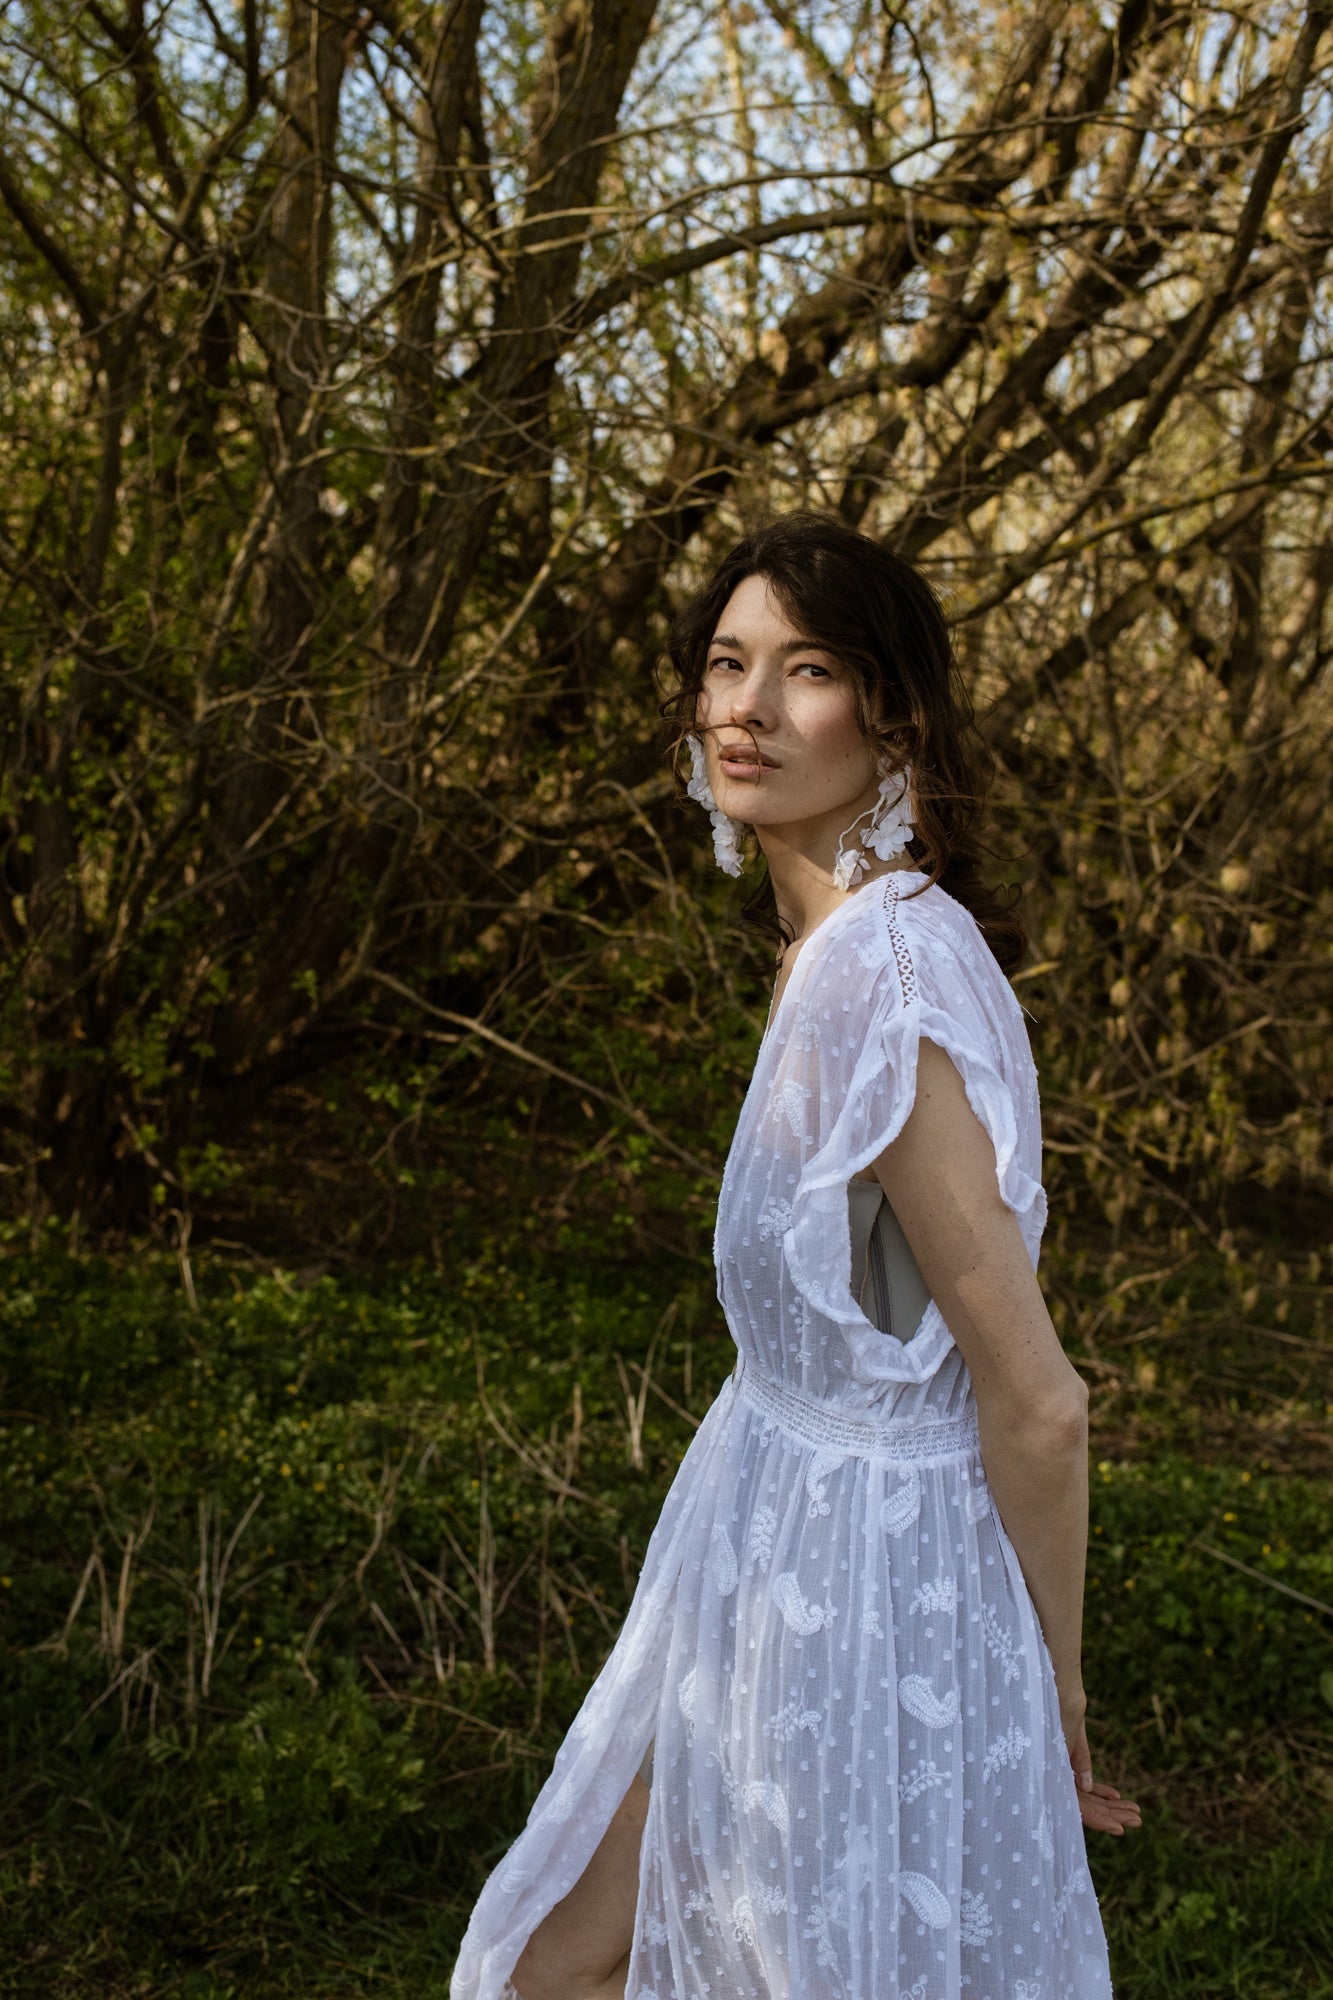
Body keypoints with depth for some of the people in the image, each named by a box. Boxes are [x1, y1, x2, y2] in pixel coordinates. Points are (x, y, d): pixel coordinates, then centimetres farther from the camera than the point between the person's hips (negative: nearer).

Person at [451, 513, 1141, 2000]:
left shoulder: (879, 982, -26)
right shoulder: (854, 942, 4)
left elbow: (1037, 1400, -22)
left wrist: (1055, 1695, -8)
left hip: (855, 1583, -9)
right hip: (791, 1554, 9)